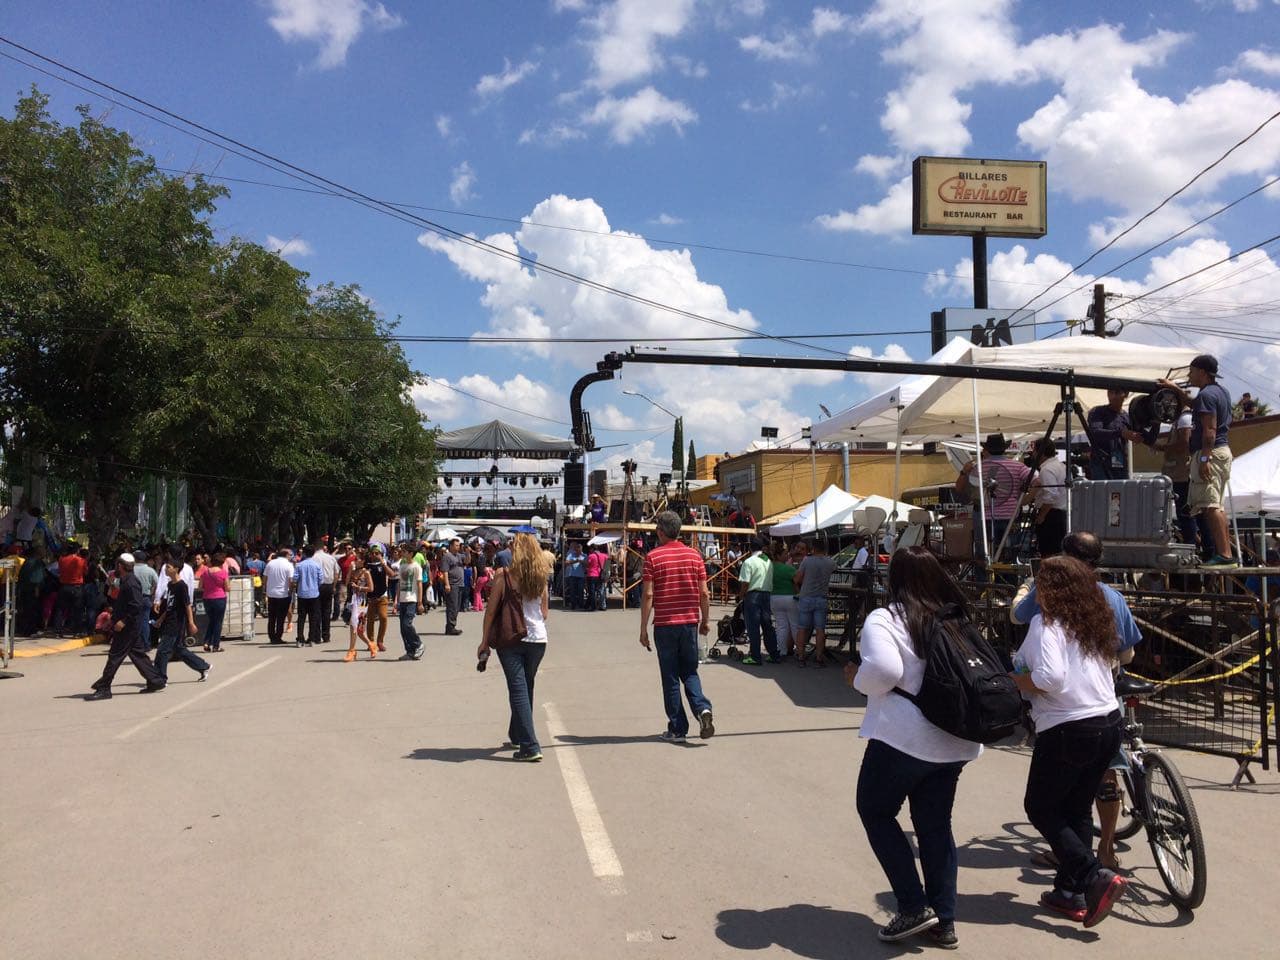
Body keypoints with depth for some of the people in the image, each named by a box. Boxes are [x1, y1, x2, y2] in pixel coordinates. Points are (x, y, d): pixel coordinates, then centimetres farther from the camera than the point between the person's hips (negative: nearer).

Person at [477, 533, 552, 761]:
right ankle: (517, 736, 35)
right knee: (526, 687, 19)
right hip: (537, 638, 4)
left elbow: (491, 611, -6)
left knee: (518, 690, -3)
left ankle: (530, 747, -9)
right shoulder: (541, 577, 3)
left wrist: (484, 641, 2)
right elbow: (544, 612, 9)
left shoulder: (503, 575, -8)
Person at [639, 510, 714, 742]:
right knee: (690, 672, 15)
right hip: (690, 622, 3)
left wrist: (643, 629, -4)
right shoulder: (694, 555, 4)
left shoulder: (653, 557, -6)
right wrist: (705, 620, 15)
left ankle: (677, 729, 10)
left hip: (664, 625, -3)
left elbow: (648, 595, -9)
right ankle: (702, 708, -10)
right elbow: (704, 593, 4)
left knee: (670, 677, 6)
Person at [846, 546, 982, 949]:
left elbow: (883, 669, -26)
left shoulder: (884, 619, -10)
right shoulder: (956, 620, 10)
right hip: (955, 741, 7)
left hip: (904, 736, -6)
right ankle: (943, 920, 21)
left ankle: (914, 907, 9)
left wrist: (858, 680, -8)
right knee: (936, 824, 18)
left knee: (875, 810, 14)